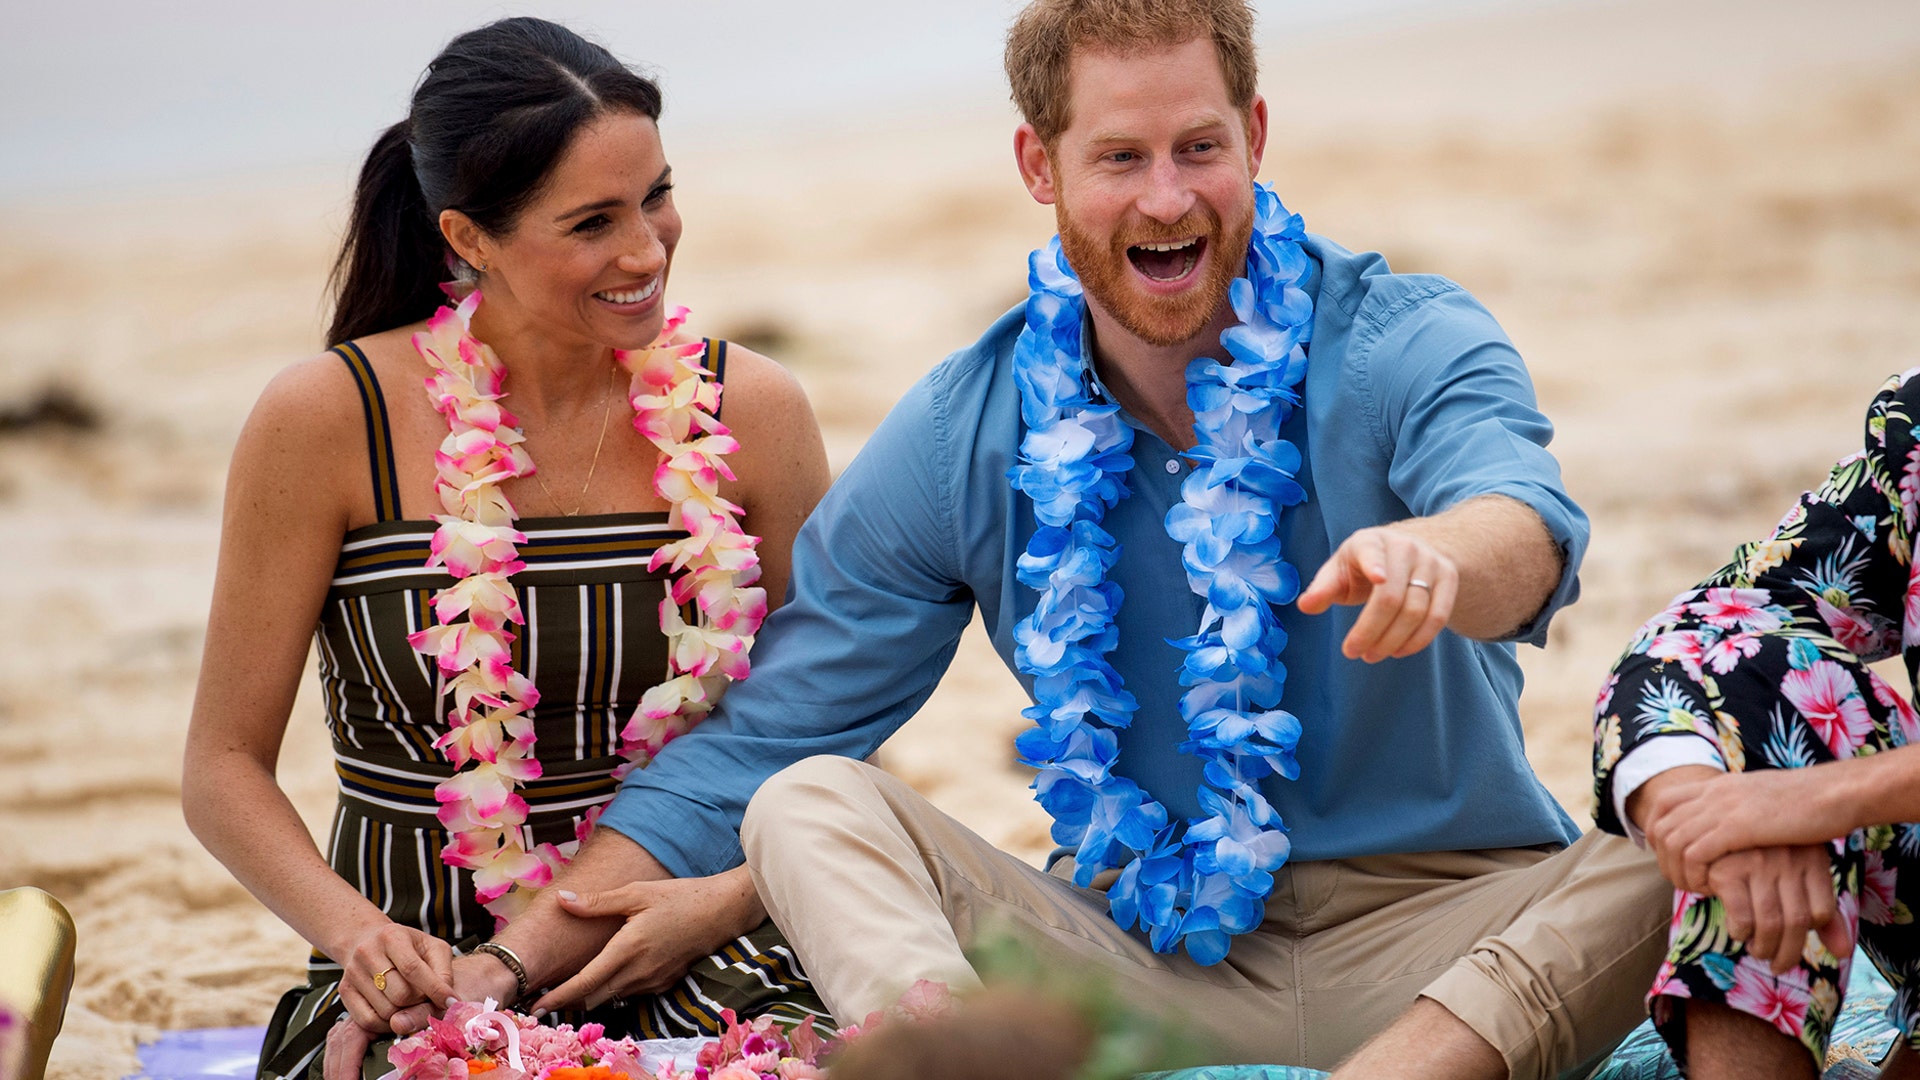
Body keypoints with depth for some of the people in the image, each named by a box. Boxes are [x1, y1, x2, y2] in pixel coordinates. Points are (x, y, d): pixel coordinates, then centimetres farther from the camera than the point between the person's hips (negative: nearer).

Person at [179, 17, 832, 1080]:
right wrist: (357, 933, -19)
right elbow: (225, 765, -1)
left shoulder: (749, 413, 1)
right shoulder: (327, 422, -6)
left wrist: (723, 902, -12)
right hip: (426, 978, -1)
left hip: (694, 967, 1)